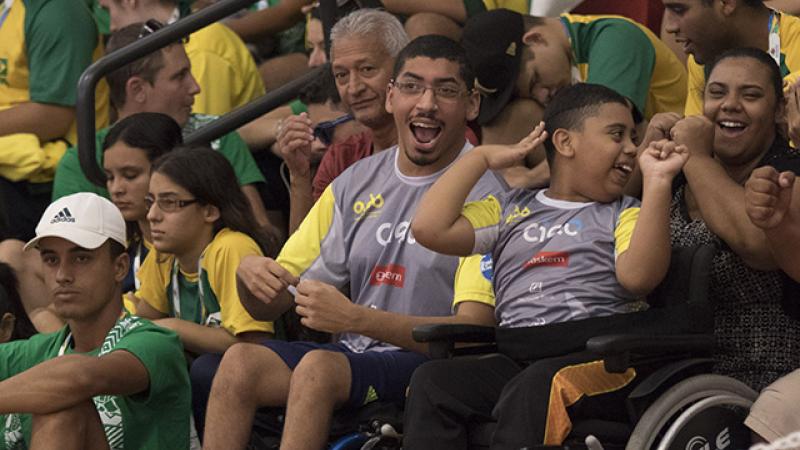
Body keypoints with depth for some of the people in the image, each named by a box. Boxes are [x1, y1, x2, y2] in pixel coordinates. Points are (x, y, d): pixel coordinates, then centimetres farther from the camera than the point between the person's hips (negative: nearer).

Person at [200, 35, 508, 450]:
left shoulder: (484, 193, -5)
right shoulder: (355, 183, 15)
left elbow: (473, 329, -16)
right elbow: (271, 304, 18)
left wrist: (357, 319, -26)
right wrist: (251, 275, -8)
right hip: (352, 353, 6)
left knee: (319, 366, -31)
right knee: (241, 360, -20)